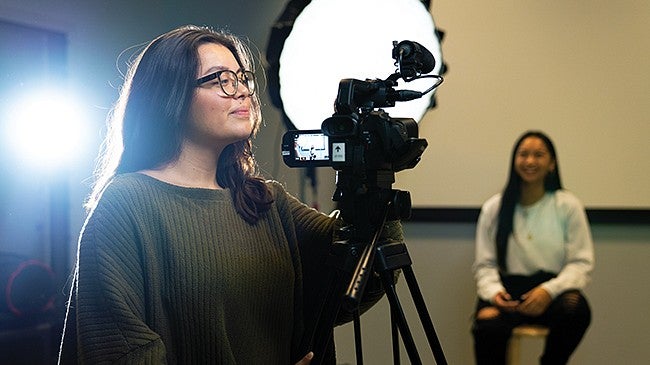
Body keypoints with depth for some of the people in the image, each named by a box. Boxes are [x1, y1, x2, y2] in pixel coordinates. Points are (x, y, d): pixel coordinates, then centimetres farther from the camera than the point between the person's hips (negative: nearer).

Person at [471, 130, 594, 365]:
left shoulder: (568, 205, 5)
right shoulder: (494, 208, 9)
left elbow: (582, 263, 1)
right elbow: (484, 264, 9)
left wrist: (550, 290, -16)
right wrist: (493, 290, -13)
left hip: (554, 289, 0)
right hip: (508, 288, 0)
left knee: (575, 309, -35)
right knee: (487, 325, -34)